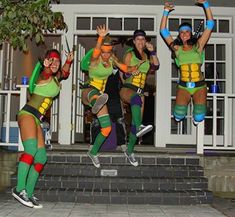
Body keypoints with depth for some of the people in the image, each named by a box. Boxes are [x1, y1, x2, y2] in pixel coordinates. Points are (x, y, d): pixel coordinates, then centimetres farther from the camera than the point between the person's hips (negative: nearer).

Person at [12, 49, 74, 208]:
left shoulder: (56, 78, 18)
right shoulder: (45, 76, -6)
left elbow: (64, 73, 40)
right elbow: (45, 73, -31)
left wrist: (69, 61, 26)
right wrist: (46, 67, -52)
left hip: (37, 119, 9)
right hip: (28, 114, -9)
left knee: (41, 157, 2)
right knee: (31, 149, -29)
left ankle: (29, 193, 2)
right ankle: (20, 189, -33)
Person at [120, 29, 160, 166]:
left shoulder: (147, 55, 18)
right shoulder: (130, 54, 5)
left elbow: (156, 66, 3)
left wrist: (152, 52, -3)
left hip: (140, 91, 5)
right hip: (127, 88, -5)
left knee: (135, 123, 0)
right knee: (137, 98, -42)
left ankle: (129, 151, 12)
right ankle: (139, 127, -61)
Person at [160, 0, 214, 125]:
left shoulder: (198, 46, 2)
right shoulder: (177, 49, 5)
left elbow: (210, 25, -1)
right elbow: (163, 31, 4)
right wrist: (166, 12, 0)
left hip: (199, 86, -1)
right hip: (183, 87, 1)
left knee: (199, 118, -12)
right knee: (178, 116, -12)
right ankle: (186, 103, 24)